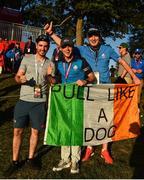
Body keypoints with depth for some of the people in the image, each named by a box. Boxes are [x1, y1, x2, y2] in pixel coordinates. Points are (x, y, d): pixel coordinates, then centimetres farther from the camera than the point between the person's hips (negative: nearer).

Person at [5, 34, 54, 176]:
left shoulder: (50, 64, 5)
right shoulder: (27, 59, 3)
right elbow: (17, 77, 1)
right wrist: (21, 79, -22)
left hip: (39, 103, 1)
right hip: (23, 100, 0)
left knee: (35, 131, 9)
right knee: (17, 131, 4)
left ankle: (31, 159, 28)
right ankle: (15, 161, 19)